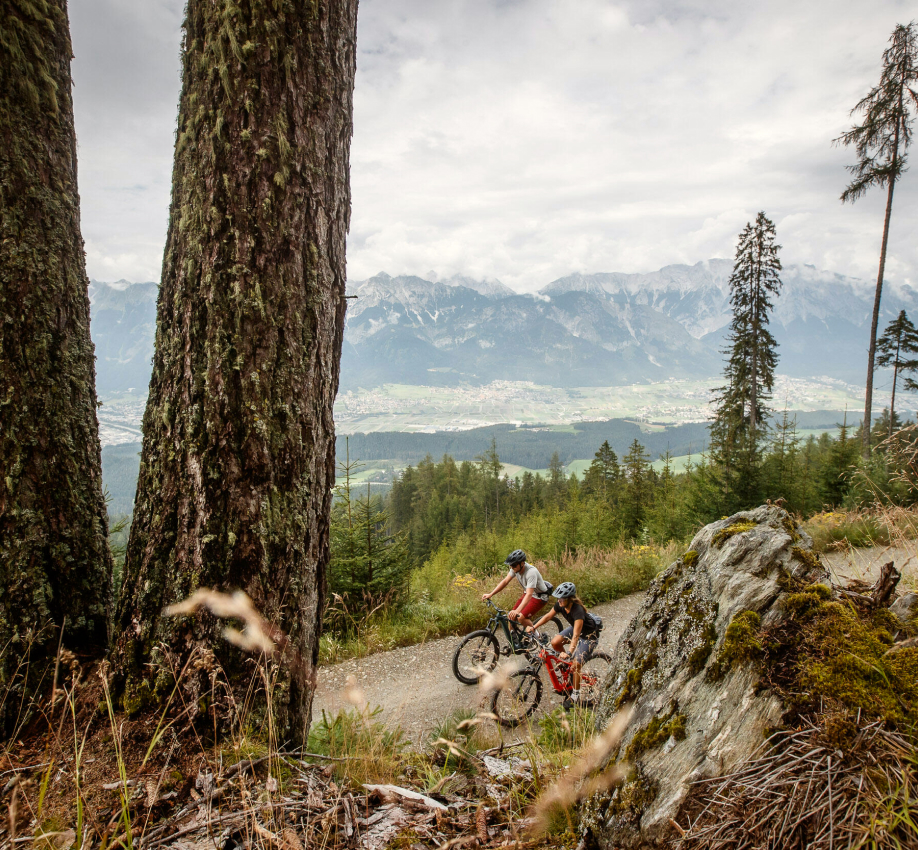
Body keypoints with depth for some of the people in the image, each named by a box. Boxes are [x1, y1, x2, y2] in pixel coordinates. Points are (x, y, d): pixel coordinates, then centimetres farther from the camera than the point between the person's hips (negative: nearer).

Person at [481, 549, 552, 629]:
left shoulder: (531, 572, -34)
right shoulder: (516, 567, -13)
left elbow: (529, 594, -42)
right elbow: (505, 581, -7)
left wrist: (517, 611, -54)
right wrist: (490, 594, -15)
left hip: (539, 597, -7)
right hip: (526, 593, 7)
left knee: (521, 617, -22)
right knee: (512, 616, -4)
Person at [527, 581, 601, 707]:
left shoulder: (578, 610, -37)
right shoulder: (560, 605, -17)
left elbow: (576, 635, -42)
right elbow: (548, 616, -2)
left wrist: (569, 653, -50)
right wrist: (533, 627, -10)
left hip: (589, 635, -7)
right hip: (575, 628, 7)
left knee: (576, 665, -13)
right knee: (555, 642, -12)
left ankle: (575, 696, 4)